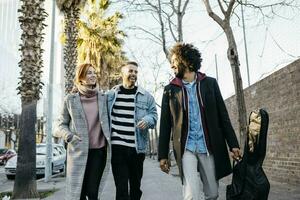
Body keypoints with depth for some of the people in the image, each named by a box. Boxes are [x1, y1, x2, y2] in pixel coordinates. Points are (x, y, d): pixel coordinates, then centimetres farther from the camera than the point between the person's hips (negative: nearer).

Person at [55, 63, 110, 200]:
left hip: (99, 150, 1)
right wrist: (69, 136, -11)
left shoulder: (103, 98, 6)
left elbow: (108, 121, 11)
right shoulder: (71, 99, 3)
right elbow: (61, 124, 7)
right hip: (78, 152, 0)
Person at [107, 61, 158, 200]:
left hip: (137, 148, 1)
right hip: (117, 147, -1)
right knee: (121, 186, -3)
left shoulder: (146, 96, 7)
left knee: (136, 184, 15)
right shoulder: (110, 95, 8)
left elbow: (153, 114, 5)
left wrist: (147, 120, -17)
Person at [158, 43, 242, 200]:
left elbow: (223, 116, 5)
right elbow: (165, 124, 4)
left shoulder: (210, 83, 5)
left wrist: (233, 144, 1)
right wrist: (163, 155, 1)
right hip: (186, 148, -1)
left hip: (209, 147, 1)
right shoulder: (170, 90, 4)